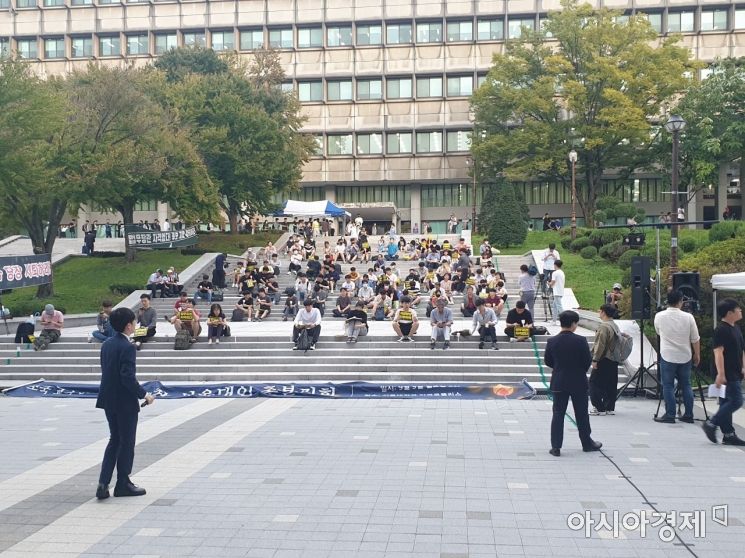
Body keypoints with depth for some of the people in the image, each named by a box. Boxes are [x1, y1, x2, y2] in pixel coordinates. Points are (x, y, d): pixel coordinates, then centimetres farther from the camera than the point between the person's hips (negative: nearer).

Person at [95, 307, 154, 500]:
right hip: (125, 402, -8)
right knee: (126, 442, 7)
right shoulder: (127, 347, -19)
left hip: (109, 400, 8)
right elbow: (128, 377, -25)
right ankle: (123, 484, 18)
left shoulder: (106, 344, 7)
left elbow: (107, 372, 12)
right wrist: (144, 394, -14)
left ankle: (103, 483, 11)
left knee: (115, 440, 18)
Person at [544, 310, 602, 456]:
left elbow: (547, 361, 2)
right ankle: (587, 443, 26)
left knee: (558, 414, 5)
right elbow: (588, 361, -9)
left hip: (559, 382, 2)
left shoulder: (552, 341, -7)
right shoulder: (580, 340, -14)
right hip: (578, 382, -2)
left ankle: (556, 447, 1)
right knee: (581, 414, 13)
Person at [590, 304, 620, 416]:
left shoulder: (604, 326, -17)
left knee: (595, 384, -2)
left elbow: (600, 345, -20)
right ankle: (610, 408, 16)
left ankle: (599, 408, -3)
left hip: (603, 360, -9)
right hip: (613, 360, 9)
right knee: (611, 385, 12)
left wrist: (595, 359, -16)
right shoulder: (615, 326, 12)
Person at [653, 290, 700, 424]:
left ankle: (670, 415, 3)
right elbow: (695, 339, 1)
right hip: (685, 357, 2)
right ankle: (688, 415, 16)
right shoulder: (688, 317, -5)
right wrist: (697, 355, 14)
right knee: (686, 385, 12)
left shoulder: (659, 316, -6)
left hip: (667, 357, -2)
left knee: (668, 386, 3)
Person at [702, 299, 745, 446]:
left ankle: (729, 435, 14)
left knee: (727, 403, 10)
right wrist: (721, 373, -25)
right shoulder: (721, 330, -15)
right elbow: (718, 352, -21)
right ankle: (711, 424, -3)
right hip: (727, 375, -10)